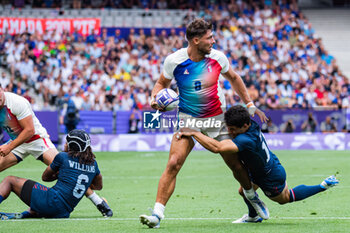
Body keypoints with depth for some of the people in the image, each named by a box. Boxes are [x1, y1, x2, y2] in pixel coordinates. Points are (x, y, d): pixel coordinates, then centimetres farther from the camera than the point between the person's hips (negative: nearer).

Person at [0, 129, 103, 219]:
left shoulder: (63, 157, -2)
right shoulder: (93, 164, 10)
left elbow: (45, 177, 13)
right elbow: (98, 186, 28)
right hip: (65, 213, 6)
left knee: (9, 180, 5)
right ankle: (23, 215, 14)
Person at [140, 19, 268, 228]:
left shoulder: (217, 58, -8)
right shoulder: (174, 61, -13)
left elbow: (234, 78, 11)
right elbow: (162, 83, 4)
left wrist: (250, 105, 12)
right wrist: (155, 98, -18)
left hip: (218, 118, 2)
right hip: (189, 120, -2)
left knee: (236, 165, 5)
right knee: (173, 164, -18)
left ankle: (252, 196, 35)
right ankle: (158, 213, -17)